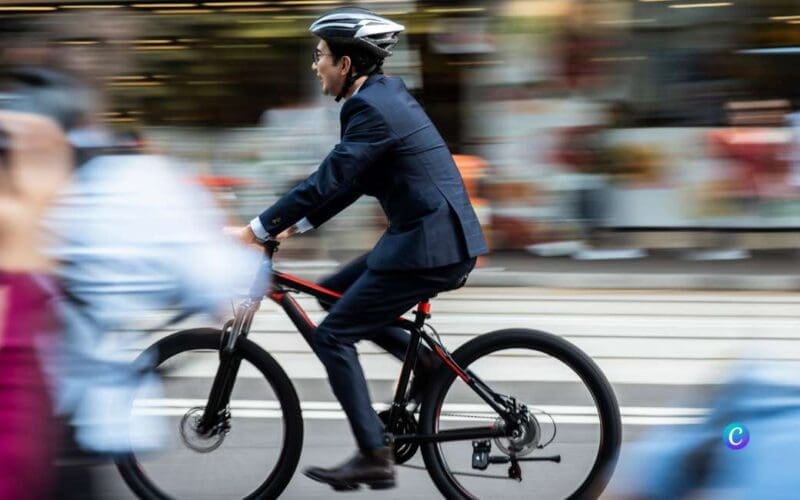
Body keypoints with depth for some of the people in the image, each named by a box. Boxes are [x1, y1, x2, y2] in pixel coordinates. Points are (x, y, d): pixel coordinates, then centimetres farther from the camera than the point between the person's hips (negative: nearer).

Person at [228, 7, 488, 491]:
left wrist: (255, 231, -15)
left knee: (333, 335, -3)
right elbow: (343, 180, 20)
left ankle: (375, 459, -1)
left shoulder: (372, 109, -17)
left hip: (429, 245, -10)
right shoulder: (384, 93, 14)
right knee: (334, 293, 19)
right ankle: (424, 359, 15)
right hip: (438, 236, 10)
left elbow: (329, 182, -21)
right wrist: (297, 224, 16)